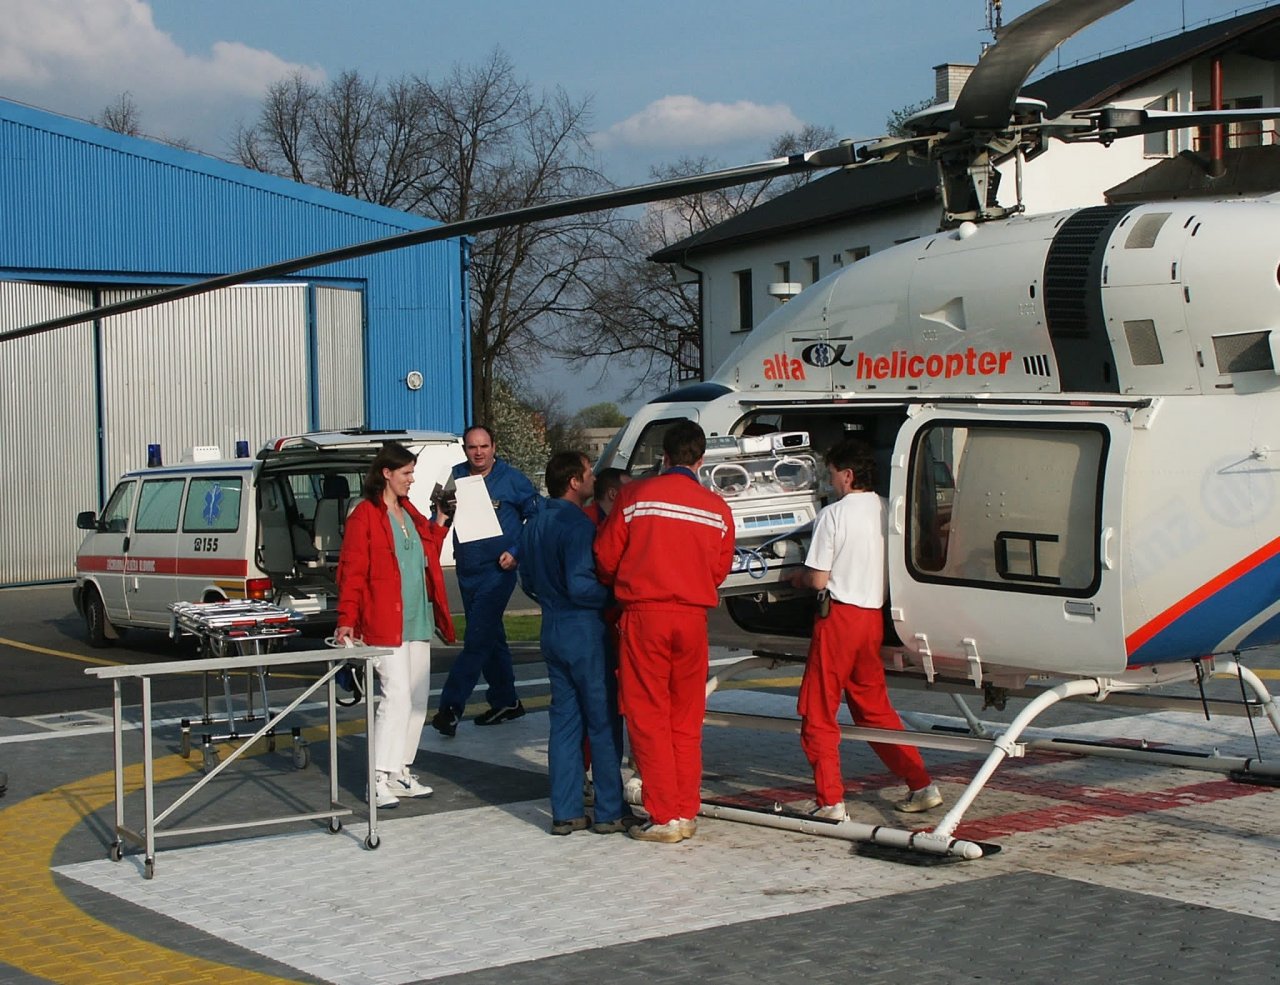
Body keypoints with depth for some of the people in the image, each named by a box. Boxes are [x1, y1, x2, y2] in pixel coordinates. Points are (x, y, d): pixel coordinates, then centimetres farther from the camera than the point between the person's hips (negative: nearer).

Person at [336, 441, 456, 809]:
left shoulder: (410, 513, 15)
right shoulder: (365, 515, -8)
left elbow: (428, 554, 25)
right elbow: (352, 571, -11)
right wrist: (347, 620, -17)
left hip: (418, 620, 8)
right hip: (385, 623, -8)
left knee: (418, 699, 10)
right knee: (397, 697, -13)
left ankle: (401, 773, 18)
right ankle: (380, 780, -9)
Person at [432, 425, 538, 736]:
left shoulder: (511, 480, -5)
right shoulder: (455, 477, 7)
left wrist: (516, 552, -9)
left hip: (497, 570, -6)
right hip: (466, 570, 6)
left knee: (478, 640, -12)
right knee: (490, 638, 15)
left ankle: (451, 707, -15)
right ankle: (506, 702, 27)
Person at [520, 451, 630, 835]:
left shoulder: (535, 524, 10)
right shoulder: (577, 524, -18)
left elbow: (528, 581, 18)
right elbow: (580, 585, -24)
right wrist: (613, 597, -9)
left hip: (552, 630, 8)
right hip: (584, 631, -8)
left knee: (565, 721, 11)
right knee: (603, 722, 1)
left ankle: (565, 812, 12)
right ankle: (610, 812, 6)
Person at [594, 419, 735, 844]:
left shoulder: (635, 496, -4)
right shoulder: (717, 509, 4)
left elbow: (605, 558, 0)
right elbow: (720, 569, 9)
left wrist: (623, 589, 21)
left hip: (644, 615, -3)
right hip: (692, 617, 3)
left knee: (648, 717, 2)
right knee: (687, 720, 12)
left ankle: (664, 817, 1)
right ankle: (687, 813, 15)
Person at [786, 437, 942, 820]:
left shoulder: (833, 514, -13)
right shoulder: (886, 511, 4)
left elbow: (819, 580, -13)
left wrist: (798, 578, 8)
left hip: (838, 616, -6)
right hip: (874, 616, 6)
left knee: (819, 713, 3)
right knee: (874, 707, 19)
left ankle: (831, 801, 0)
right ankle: (922, 785, 17)